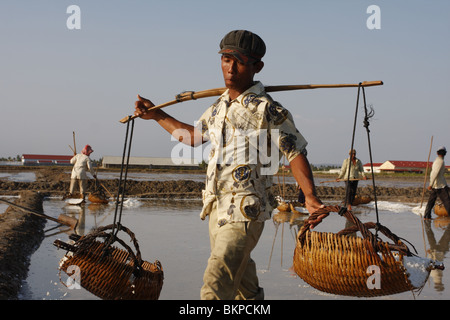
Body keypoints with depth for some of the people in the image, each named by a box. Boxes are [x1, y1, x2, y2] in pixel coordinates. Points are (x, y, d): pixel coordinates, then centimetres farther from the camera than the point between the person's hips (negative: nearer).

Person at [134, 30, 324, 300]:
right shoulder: (220, 106, 13)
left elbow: (295, 152, -11)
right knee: (243, 283, 22)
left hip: (245, 213, -8)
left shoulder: (267, 110, -10)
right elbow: (193, 136, 29)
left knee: (216, 286, -16)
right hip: (217, 208, 8)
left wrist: (310, 197, -25)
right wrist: (157, 115, 33)